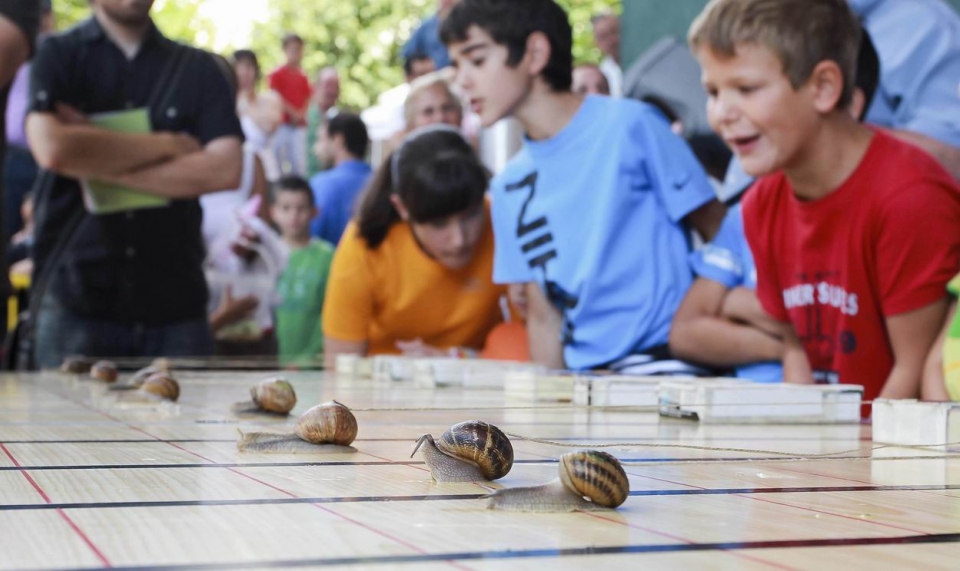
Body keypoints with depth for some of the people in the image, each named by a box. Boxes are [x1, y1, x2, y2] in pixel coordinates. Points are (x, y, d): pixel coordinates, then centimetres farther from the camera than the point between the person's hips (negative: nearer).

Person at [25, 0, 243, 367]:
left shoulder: (198, 69, 11)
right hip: (75, 302, -1)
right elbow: (51, 147, -13)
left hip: (175, 300, 1)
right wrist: (166, 144, -6)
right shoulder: (57, 57, 7)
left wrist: (102, 164, -8)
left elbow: (225, 170, -4)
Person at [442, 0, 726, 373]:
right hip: (583, 377, 5)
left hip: (669, 359, -5)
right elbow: (544, 316, 13)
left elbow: (723, 238, -3)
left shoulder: (629, 126, -5)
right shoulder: (508, 188, 11)